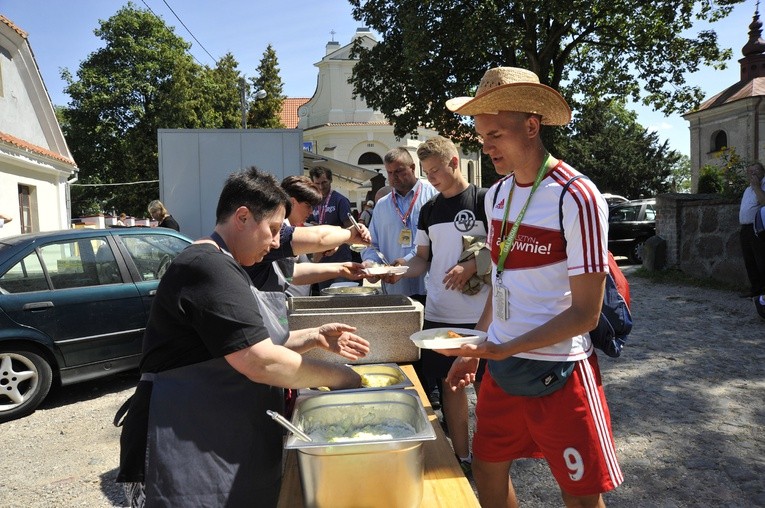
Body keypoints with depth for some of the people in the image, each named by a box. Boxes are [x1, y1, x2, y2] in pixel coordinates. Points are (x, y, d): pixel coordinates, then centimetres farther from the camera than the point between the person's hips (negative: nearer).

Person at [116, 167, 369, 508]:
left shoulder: (221, 267, 14)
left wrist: (315, 338, 6)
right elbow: (262, 362, -26)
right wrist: (338, 377, -14)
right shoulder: (210, 269, -21)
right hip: (191, 451, -10)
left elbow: (251, 342, 19)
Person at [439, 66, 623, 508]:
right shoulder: (496, 195, 4)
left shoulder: (577, 199, -17)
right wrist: (475, 351, 9)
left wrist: (504, 349, -23)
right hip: (500, 366, 6)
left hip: (558, 373, -6)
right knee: (488, 471, 18)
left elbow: (585, 313, -18)